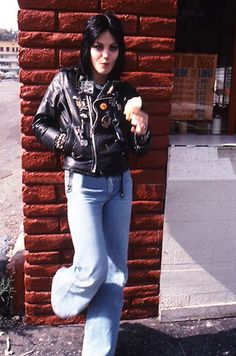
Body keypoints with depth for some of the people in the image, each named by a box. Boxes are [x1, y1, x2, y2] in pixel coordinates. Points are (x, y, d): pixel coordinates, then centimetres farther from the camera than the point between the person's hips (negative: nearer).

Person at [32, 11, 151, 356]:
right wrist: (67, 142, -9)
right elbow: (40, 123, 7)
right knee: (93, 268, -13)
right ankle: (64, 294, 25)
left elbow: (138, 149, 8)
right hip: (83, 184, -3)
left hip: (120, 184, 4)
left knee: (115, 271, 5)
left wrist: (142, 131, -13)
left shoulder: (126, 92, 5)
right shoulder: (65, 81, -1)